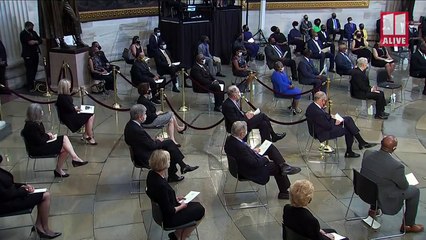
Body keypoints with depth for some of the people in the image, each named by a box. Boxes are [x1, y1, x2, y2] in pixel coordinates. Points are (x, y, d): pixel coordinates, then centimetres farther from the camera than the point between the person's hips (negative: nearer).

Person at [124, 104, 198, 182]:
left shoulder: (130, 124, -2)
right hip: (145, 158, -9)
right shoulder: (137, 130, -32)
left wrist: (155, 140, -1)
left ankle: (183, 166, 14)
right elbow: (152, 146, -22)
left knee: (169, 142, 7)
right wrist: (158, 141, -2)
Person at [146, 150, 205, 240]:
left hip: (161, 210, 8)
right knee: (200, 210, 6)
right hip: (168, 219, -8)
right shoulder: (161, 185, -35)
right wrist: (181, 206, -8)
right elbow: (169, 212, -26)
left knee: (197, 205, 16)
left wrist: (175, 198, 6)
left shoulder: (151, 174, -9)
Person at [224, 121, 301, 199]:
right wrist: (265, 158, -12)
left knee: (270, 147, 6)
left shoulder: (229, 139, -11)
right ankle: (284, 192, 26)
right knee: (277, 168, 8)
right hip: (250, 171, -9)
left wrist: (252, 150, 3)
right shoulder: (240, 147, -38)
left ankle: (284, 166, 3)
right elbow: (255, 164, -29)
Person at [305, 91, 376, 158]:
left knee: (348, 119, 3)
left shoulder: (312, 105, -3)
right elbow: (327, 126, -27)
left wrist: (330, 116, 0)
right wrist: (335, 122, -9)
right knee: (348, 130, 1)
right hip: (322, 132, -10)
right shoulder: (316, 112, -34)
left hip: (324, 125, 10)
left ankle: (361, 142, 8)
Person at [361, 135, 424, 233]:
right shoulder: (396, 166, -32)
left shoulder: (367, 153, -16)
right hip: (384, 200, -5)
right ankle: (408, 225, 28)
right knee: (415, 191, 14)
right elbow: (404, 186, -13)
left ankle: (373, 209, 44)